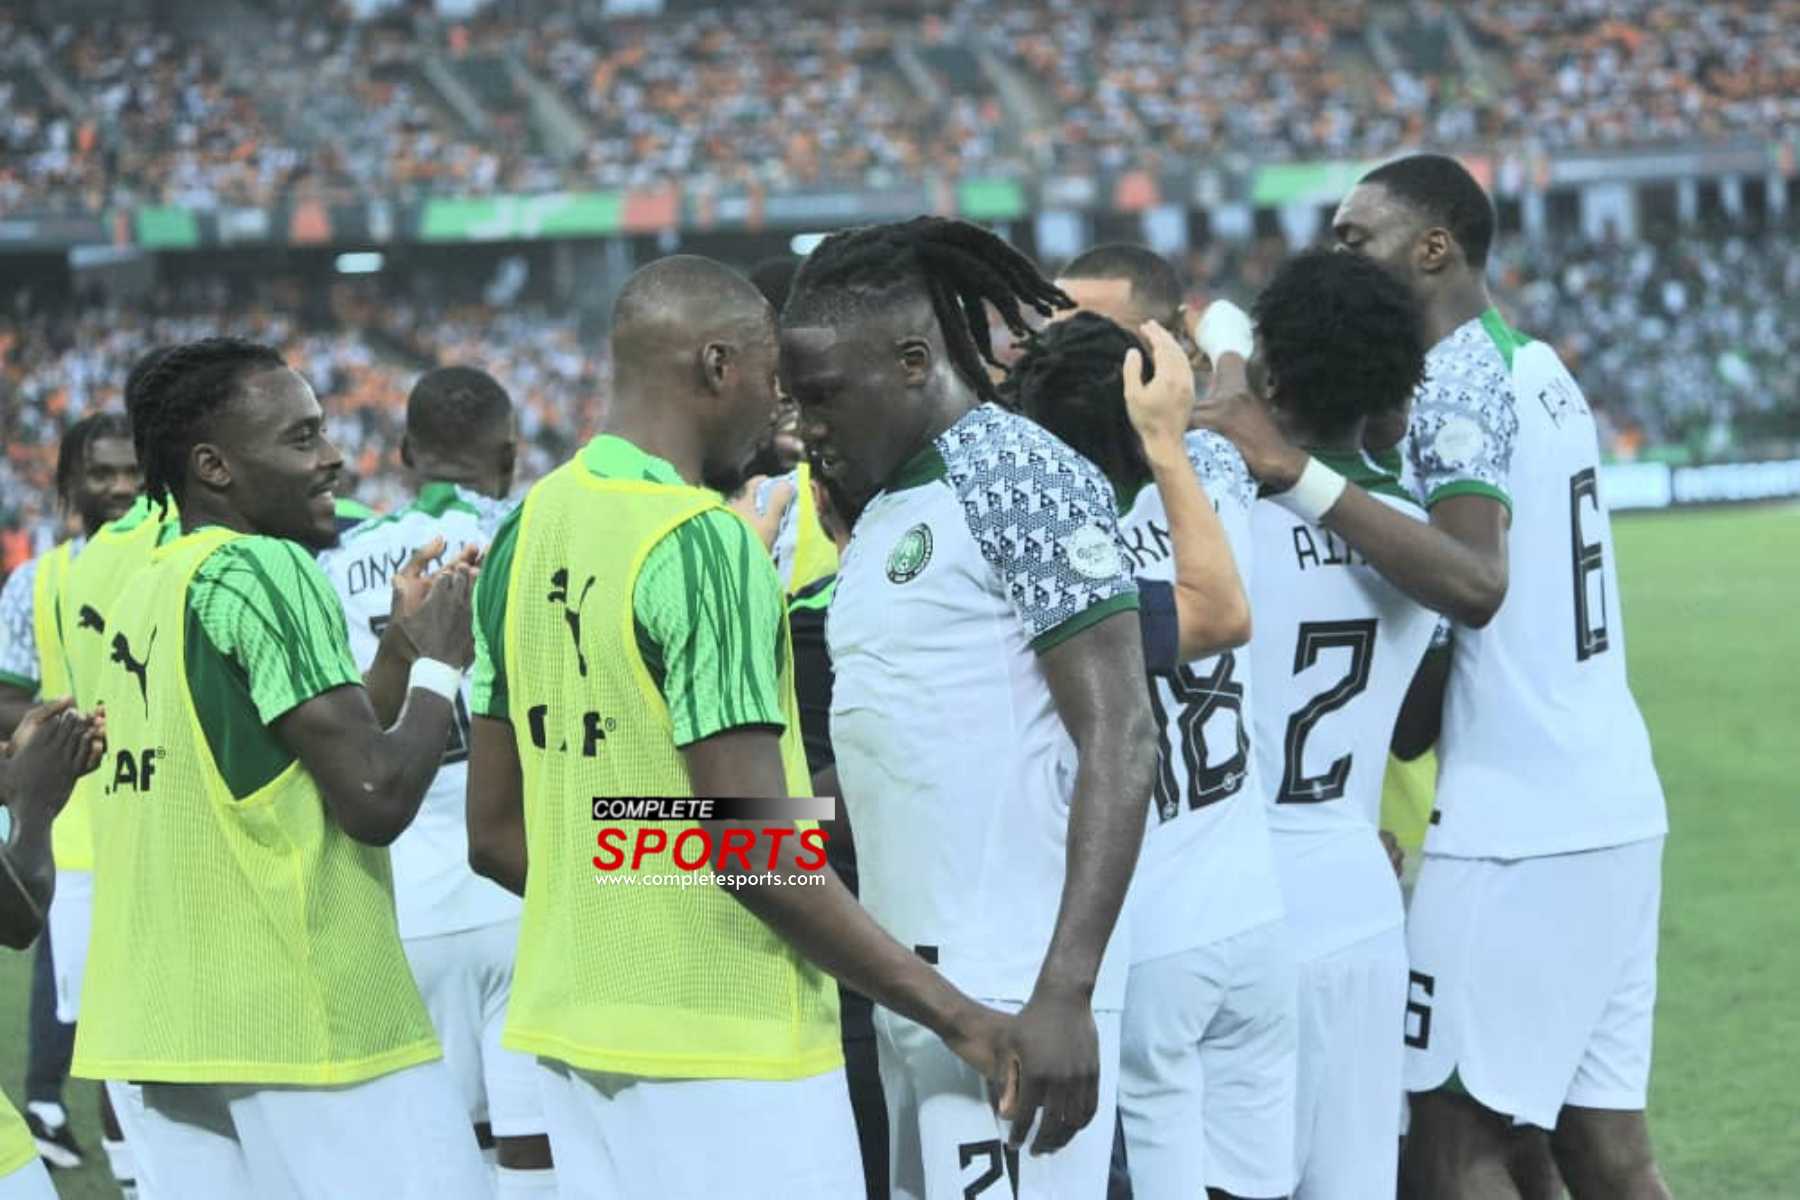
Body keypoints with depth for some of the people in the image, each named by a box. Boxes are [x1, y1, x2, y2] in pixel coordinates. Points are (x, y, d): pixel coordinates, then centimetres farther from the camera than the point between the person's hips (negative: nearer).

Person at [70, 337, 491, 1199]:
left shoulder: (147, 589, 15)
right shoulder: (263, 569, -11)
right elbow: (375, 796, -16)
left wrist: (399, 660, 19)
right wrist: (439, 665, 0)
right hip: (306, 1024, -8)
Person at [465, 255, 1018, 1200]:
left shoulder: (526, 532, 9)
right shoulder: (702, 544, -16)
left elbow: (495, 833, 13)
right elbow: (751, 847, -19)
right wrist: (951, 1010, -15)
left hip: (572, 1021, 8)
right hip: (724, 1039, -8)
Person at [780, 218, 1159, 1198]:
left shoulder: (1022, 479, -9)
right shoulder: (885, 508, 17)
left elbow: (1119, 745, -16)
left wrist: (1064, 993, -22)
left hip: (1011, 994, -9)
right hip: (915, 982, 9)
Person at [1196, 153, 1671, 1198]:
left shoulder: (1457, 384, -12)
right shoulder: (1539, 369, 16)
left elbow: (1475, 584, -26)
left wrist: (1297, 474, -27)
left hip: (1514, 821, -9)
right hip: (1615, 801, 9)